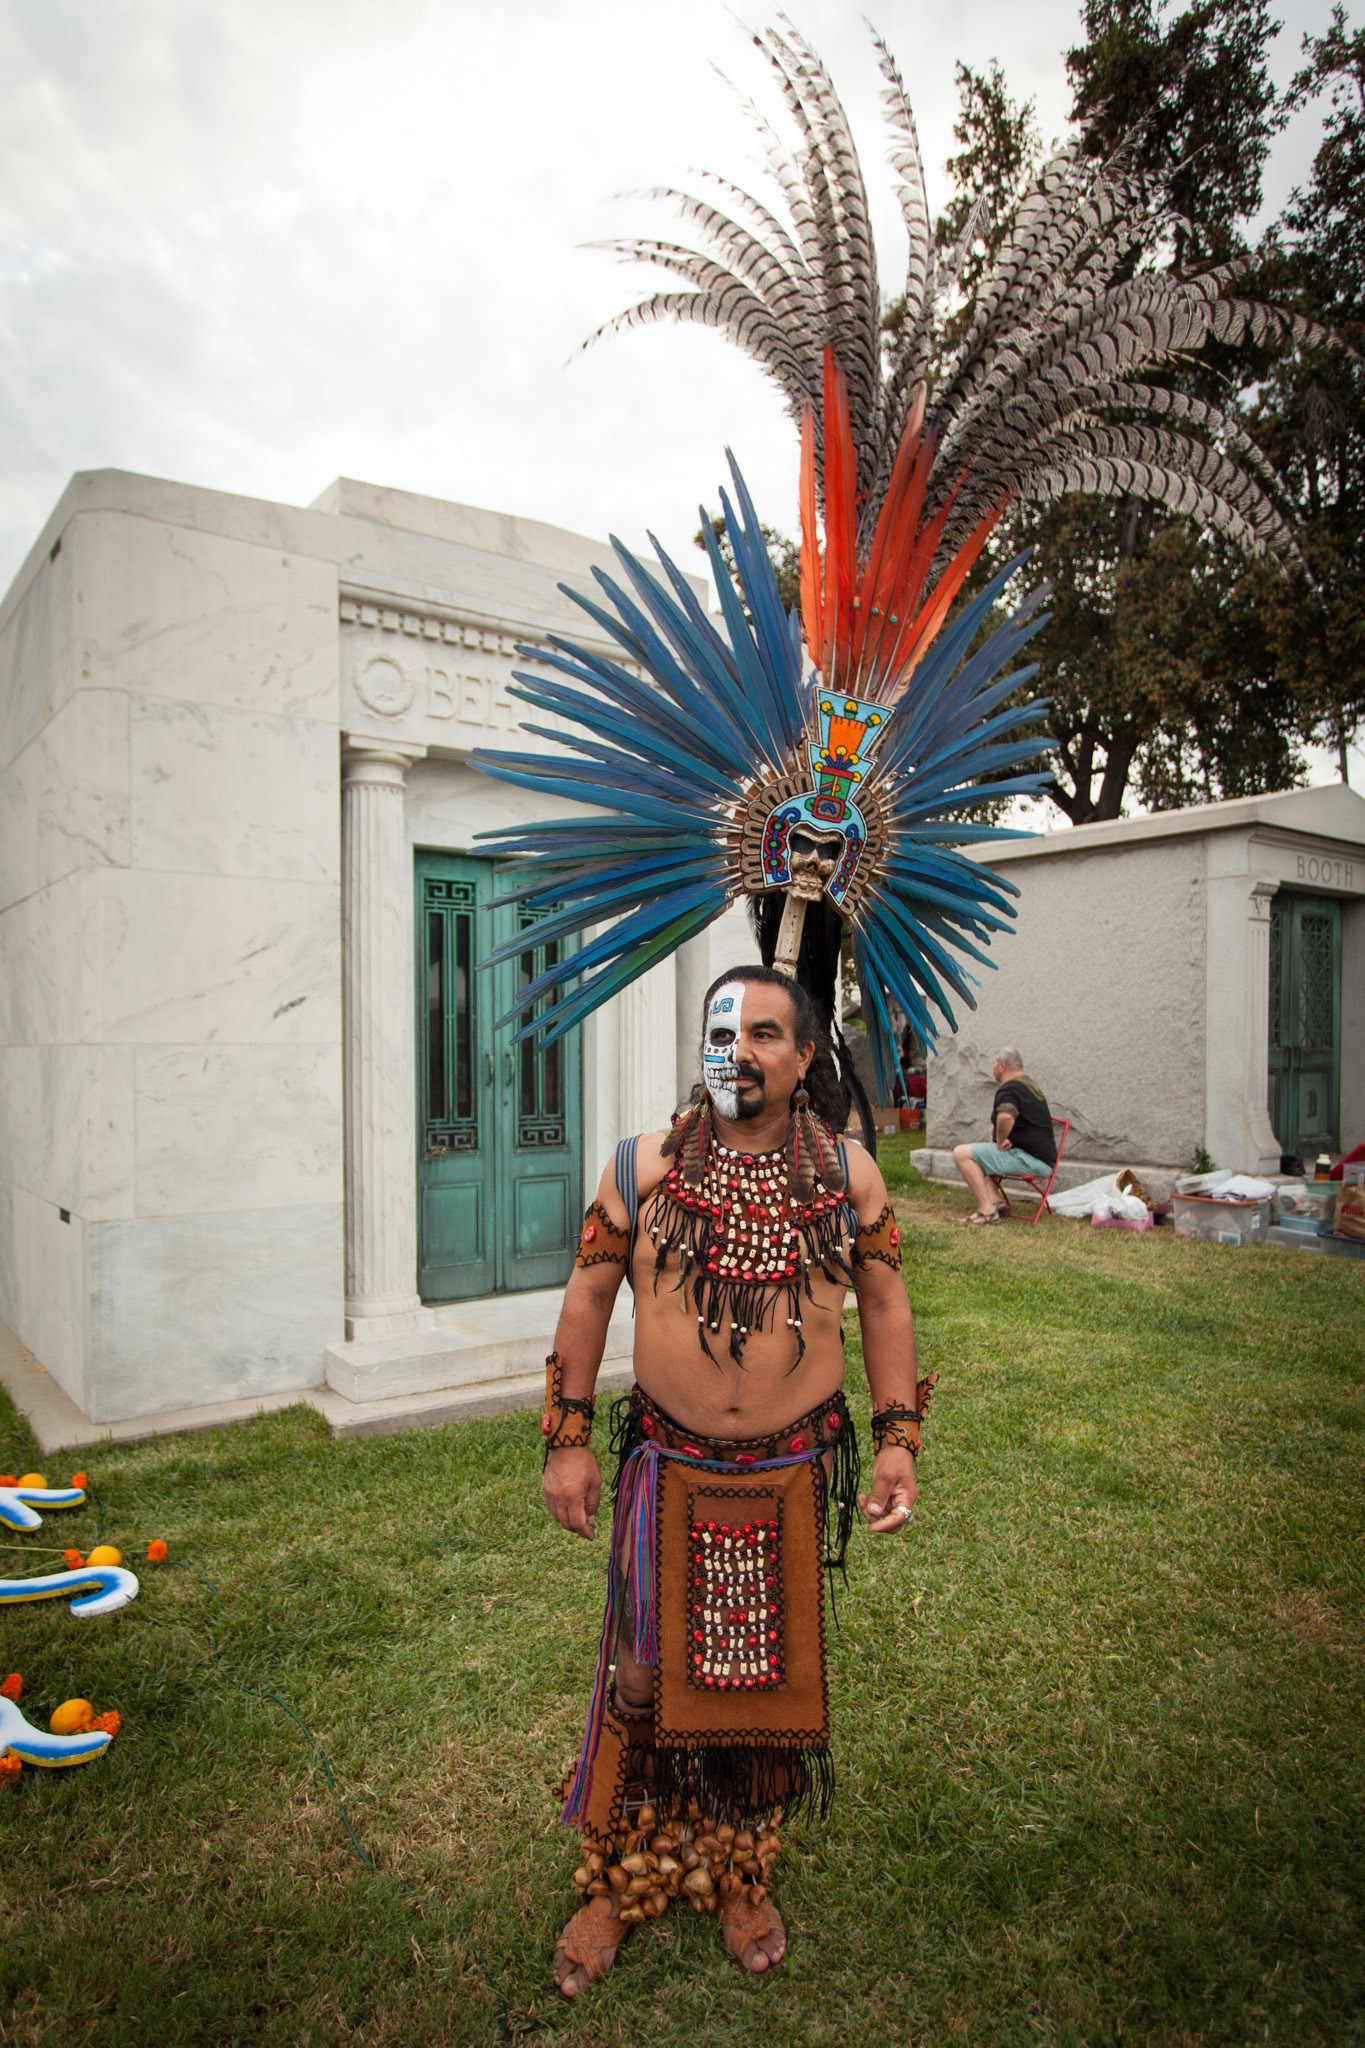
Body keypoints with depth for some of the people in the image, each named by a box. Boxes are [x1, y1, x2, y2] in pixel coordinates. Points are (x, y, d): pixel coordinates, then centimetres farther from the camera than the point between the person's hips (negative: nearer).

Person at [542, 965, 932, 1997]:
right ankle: (617, 1886, 37)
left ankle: (742, 1876, 43)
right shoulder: (644, 1165, -7)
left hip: (793, 1478, 1)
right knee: (645, 1679, 12)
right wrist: (569, 1438, -2)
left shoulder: (849, 1173, -4)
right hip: (668, 1474, -1)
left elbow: (885, 1301, 4)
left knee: (765, 1678, 17)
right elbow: (588, 1296, 0)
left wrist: (897, 1439, -2)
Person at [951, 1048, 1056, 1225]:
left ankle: (987, 1210, -17)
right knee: (978, 1157, 24)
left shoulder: (1008, 1089, -14)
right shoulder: (1031, 1085, 20)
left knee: (961, 1154, -13)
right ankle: (996, 1201, 6)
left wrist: (1000, 1141, -20)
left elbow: (1006, 1116, -37)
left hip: (1031, 1159, -11)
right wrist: (1000, 1134, 19)